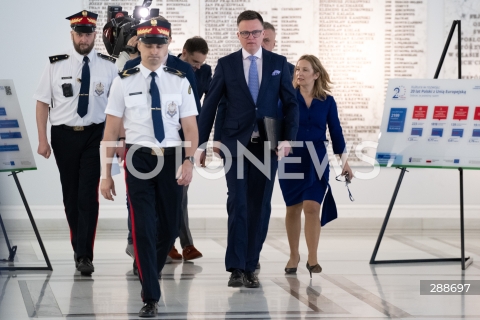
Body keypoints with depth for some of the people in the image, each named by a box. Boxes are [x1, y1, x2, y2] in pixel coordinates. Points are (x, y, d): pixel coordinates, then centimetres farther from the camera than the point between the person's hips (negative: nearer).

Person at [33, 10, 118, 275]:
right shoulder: (55, 65, -1)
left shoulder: (108, 66, -1)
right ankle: (79, 248, 27)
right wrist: (42, 140, -5)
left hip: (95, 135, -1)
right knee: (70, 194, 11)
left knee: (89, 195, -9)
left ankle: (84, 255, -6)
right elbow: (42, 103, 1)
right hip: (64, 135, 2)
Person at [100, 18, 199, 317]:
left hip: (171, 158, 2)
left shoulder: (180, 82, 3)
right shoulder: (124, 81, 1)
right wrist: (106, 174, 0)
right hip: (139, 158, -2)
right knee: (144, 226, -8)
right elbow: (111, 131, 2)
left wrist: (189, 160, -17)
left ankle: (150, 272, 38)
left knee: (170, 226, 10)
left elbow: (191, 127, 0)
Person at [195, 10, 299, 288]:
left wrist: (289, 138, -8)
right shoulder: (226, 64, 4)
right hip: (236, 144, -1)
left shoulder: (279, 63, 7)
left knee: (260, 207, 4)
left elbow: (291, 104, 5)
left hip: (267, 145, 2)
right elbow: (209, 106, 4)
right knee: (238, 205, -9)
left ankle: (250, 267, 11)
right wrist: (201, 144, 1)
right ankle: (236, 268, -6)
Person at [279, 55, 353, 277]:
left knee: (312, 207, -11)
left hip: (317, 160, 0)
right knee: (293, 209, 8)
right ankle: (294, 255, 21)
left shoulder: (327, 101, 3)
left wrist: (344, 161, 6)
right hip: (291, 159, 0)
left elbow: (335, 131, 6)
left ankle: (312, 258, -6)